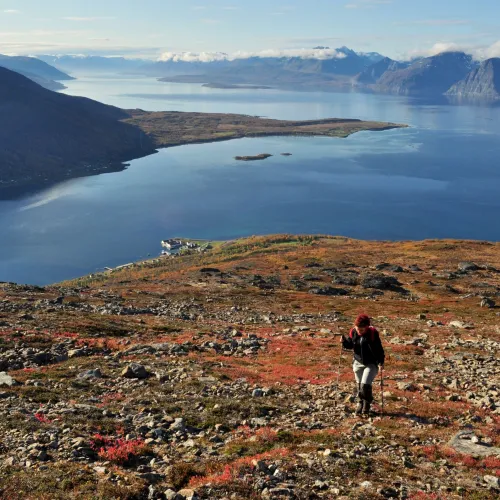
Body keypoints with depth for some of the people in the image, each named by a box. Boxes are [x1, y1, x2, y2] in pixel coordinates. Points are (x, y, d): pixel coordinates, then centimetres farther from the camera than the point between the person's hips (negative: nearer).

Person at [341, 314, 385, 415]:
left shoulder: (373, 333, -19)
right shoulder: (353, 333, -7)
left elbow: (379, 349, -13)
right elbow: (350, 345, 8)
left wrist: (381, 362, -19)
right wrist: (344, 341, -12)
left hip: (371, 364, -4)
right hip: (358, 363, 4)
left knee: (365, 384, -14)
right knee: (359, 385, 13)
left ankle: (367, 403, 14)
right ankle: (361, 403, 36)